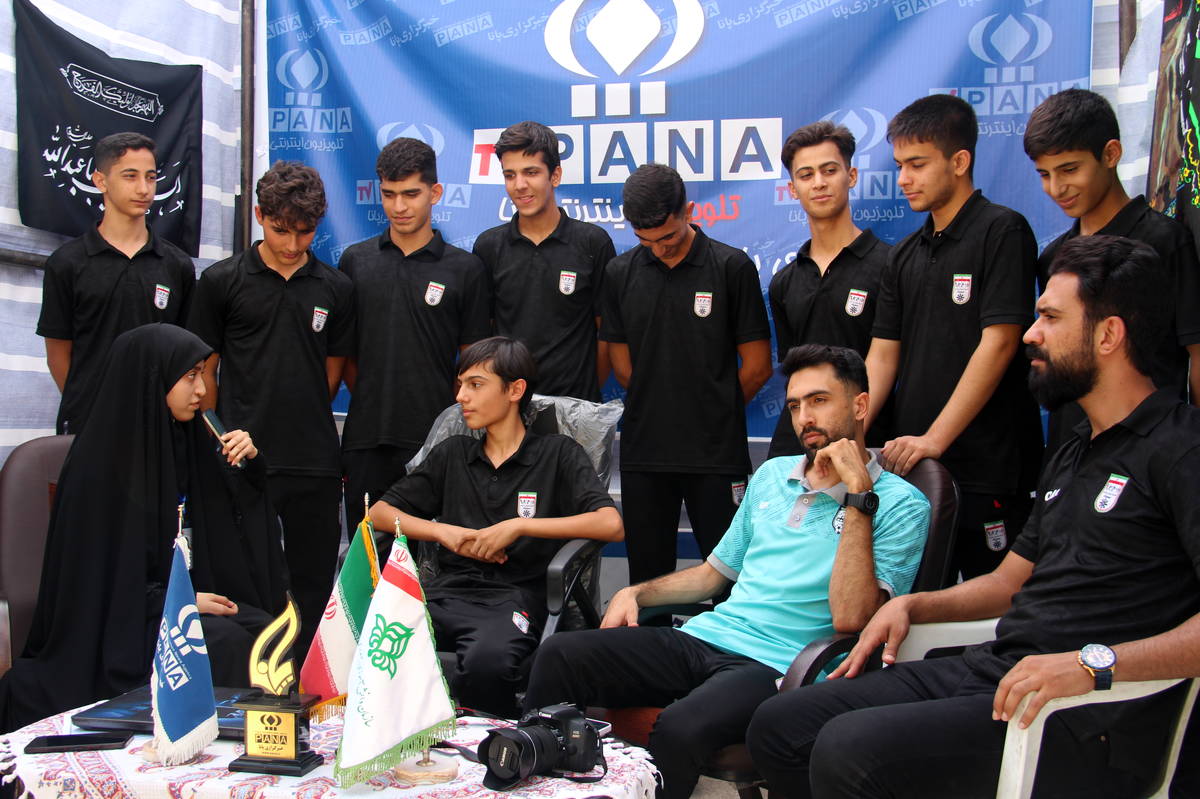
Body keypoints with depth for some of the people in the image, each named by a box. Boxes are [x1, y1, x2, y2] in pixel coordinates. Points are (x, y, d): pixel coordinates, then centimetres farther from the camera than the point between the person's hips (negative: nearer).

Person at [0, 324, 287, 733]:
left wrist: (248, 463, -4)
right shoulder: (101, 459, -15)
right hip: (116, 620, -6)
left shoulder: (183, 439, 5)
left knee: (266, 630, -19)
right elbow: (95, 569, -13)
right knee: (225, 644, -29)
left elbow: (235, 523, 14)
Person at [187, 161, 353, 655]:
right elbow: (204, 372, 4)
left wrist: (301, 424, 9)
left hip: (313, 462, 2)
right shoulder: (221, 281, 2)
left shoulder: (336, 289, 8)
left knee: (313, 587, 8)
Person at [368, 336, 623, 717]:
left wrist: (519, 527, -7)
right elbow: (380, 512, 21)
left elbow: (611, 524, -5)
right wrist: (443, 531, 3)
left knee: (487, 660, -39)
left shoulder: (557, 453, 10)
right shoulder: (452, 453, 22)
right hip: (447, 589, 3)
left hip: (513, 594, -3)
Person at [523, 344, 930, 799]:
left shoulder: (900, 504, -2)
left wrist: (858, 495, -16)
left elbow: (849, 618, -16)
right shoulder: (772, 475, 19)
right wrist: (635, 594, 11)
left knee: (680, 728, -37)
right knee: (559, 655, -16)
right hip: (703, 639, 6)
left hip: (775, 664, -6)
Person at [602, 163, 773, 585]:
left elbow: (757, 367, -1)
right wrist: (659, 414, 9)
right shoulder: (619, 273, 5)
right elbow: (622, 366, 11)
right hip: (643, 453, 3)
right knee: (647, 581, 10)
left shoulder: (732, 267, -4)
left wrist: (714, 415, 9)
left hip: (717, 453, -3)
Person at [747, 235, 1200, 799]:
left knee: (850, 751, -28)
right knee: (778, 726, -1)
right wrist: (912, 605, 13)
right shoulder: (1073, 454, 22)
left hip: (1087, 720, -9)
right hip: (989, 670, 9)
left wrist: (1096, 661, -29)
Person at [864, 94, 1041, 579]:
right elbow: (882, 355, 12)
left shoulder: (1002, 231, -6)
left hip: (986, 467, -6)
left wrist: (935, 438, -17)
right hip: (911, 463, 6)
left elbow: (998, 344, -14)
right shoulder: (905, 255, 15)